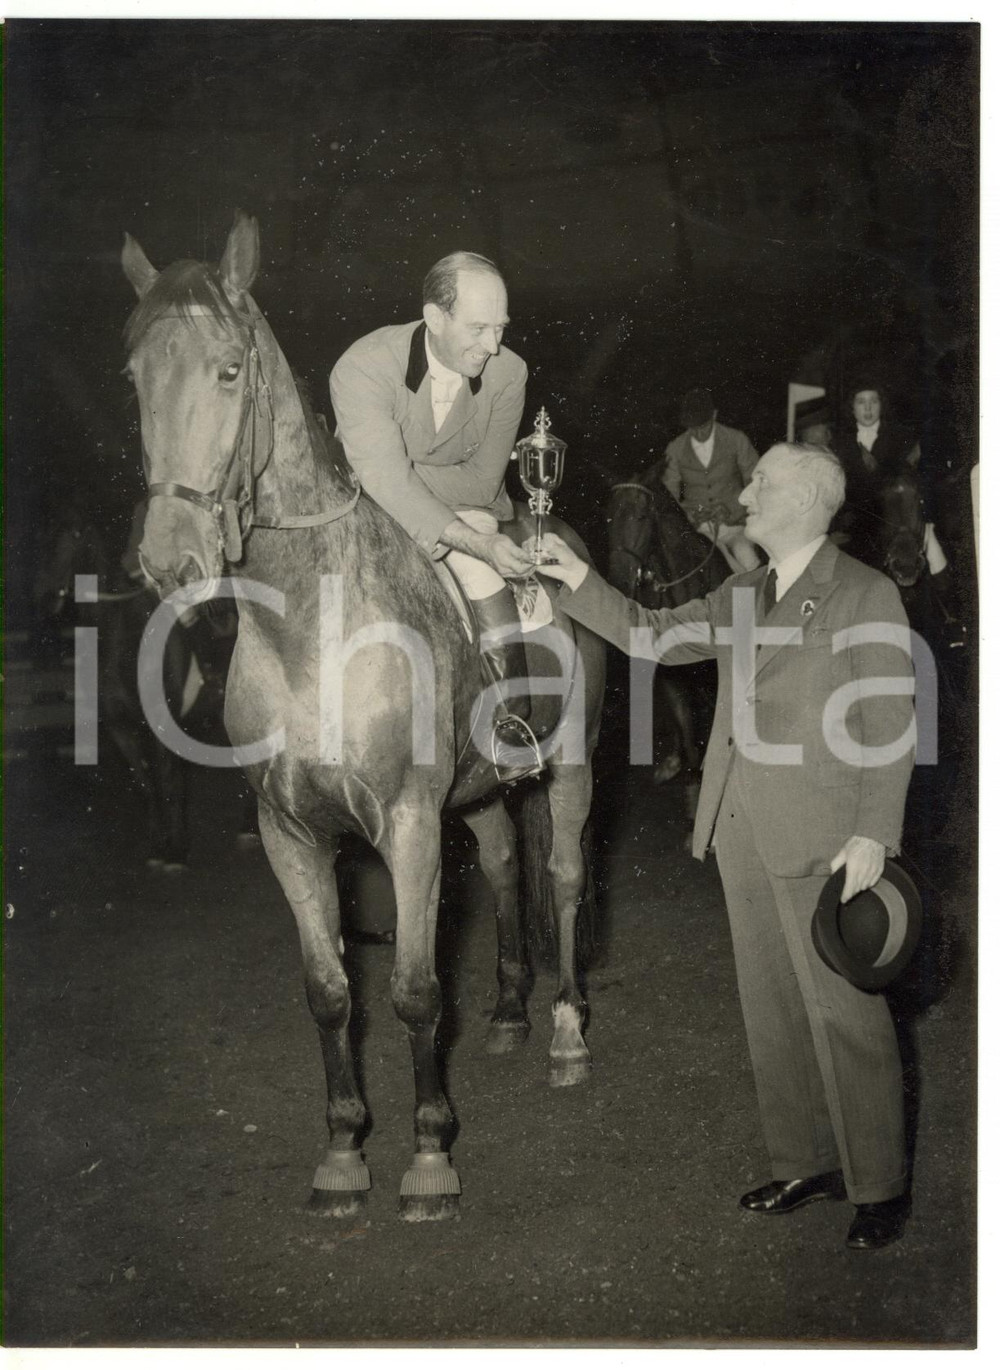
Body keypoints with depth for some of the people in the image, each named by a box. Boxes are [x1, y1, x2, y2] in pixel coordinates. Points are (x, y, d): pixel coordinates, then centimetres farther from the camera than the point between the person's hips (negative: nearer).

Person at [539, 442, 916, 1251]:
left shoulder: (866, 597, -7)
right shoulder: (742, 596, 13)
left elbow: (890, 725, -10)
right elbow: (654, 637, 17)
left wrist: (873, 833, -16)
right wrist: (577, 577, 9)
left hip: (820, 840, -7)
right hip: (743, 833, 7)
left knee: (843, 1012, -1)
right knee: (771, 1009, 14)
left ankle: (879, 1187, 13)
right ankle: (805, 1163, 28)